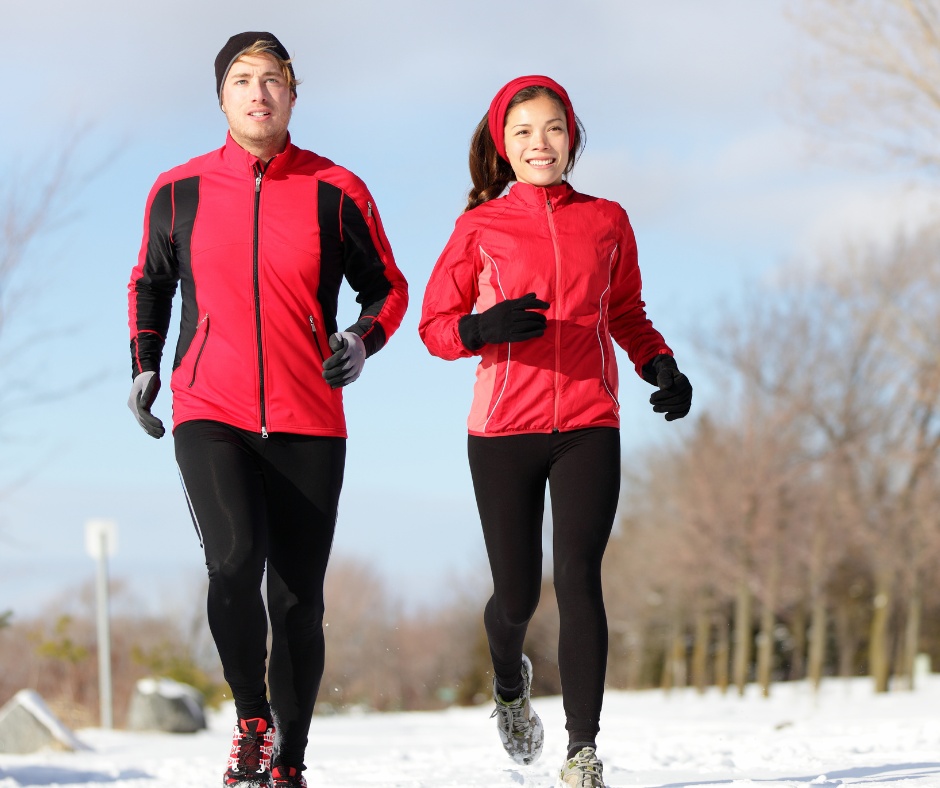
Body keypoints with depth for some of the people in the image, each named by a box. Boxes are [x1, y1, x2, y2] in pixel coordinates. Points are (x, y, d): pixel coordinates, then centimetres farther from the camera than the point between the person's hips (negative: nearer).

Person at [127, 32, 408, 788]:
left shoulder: (336, 192, 1)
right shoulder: (178, 192, 4)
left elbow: (388, 287, 11)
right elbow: (150, 282, 20)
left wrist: (362, 340, -9)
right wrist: (145, 363, 7)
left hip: (307, 421, 1)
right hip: (210, 413, 0)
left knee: (298, 601, 5)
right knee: (234, 565, -23)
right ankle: (251, 720, -1)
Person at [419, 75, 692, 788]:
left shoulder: (606, 221, 10)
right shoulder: (480, 227, 4)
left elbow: (626, 313, 22)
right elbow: (435, 323, 6)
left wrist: (663, 368, 4)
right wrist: (484, 328, -15)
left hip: (587, 428, 1)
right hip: (504, 430, 0)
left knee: (578, 579, -14)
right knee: (516, 595, 4)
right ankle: (511, 682, 39)